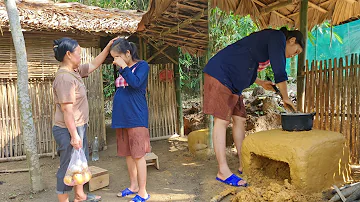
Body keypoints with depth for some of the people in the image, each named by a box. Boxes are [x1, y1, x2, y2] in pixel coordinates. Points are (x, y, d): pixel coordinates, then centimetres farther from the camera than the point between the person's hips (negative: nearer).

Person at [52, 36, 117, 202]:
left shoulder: (75, 71, 7)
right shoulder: (64, 78, -22)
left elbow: (94, 65, 21)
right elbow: (67, 110, -25)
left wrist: (108, 47, 16)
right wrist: (73, 135, -25)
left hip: (79, 127, 11)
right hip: (68, 130, -11)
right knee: (67, 169, 4)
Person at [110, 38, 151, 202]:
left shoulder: (142, 65, -4)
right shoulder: (121, 69, 15)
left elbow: (136, 83, -21)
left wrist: (123, 67, -16)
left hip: (136, 119, -7)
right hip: (121, 118, 7)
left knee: (138, 155, -2)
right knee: (127, 154, 14)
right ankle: (133, 186, 30)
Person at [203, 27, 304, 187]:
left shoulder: (268, 41, 23)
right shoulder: (278, 37, -6)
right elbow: (279, 71, -14)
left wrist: (261, 83, 23)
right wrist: (285, 98, -2)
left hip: (233, 82, 11)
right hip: (220, 73, -11)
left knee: (240, 119, 7)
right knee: (222, 120, -12)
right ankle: (223, 171, -10)